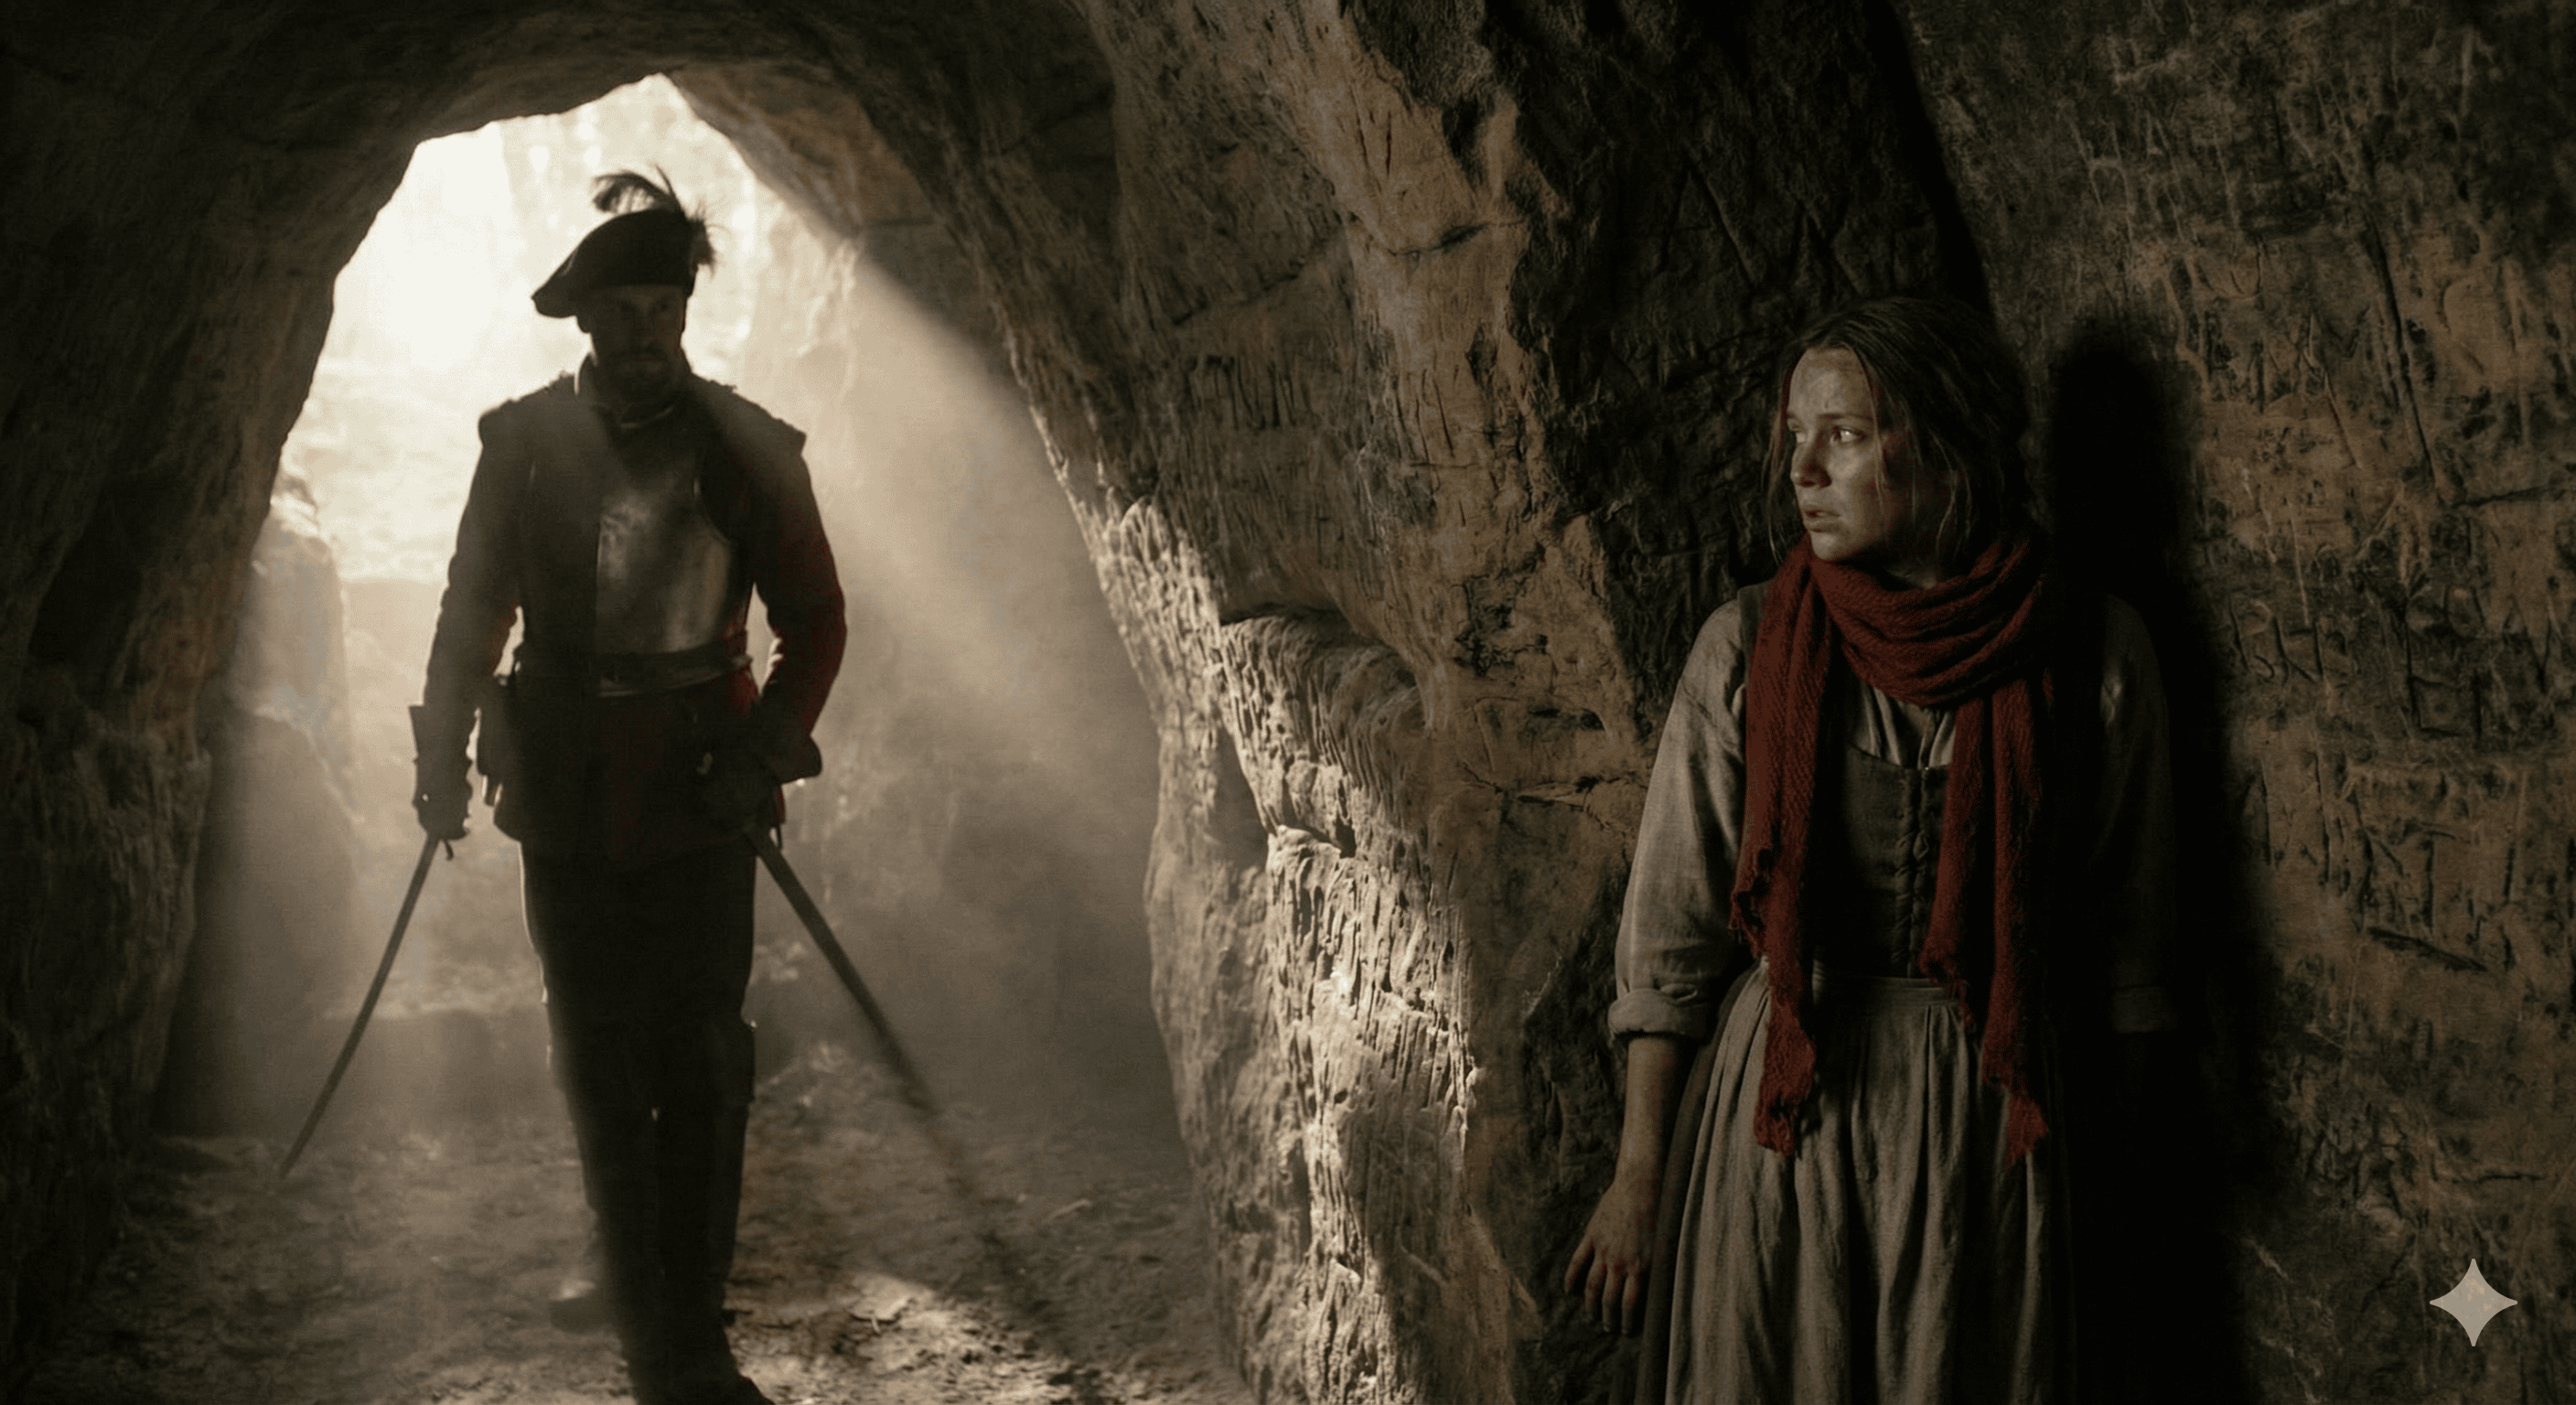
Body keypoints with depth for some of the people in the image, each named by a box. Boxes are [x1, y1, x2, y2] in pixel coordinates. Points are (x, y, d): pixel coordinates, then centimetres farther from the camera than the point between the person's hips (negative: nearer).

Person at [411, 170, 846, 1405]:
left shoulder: (747, 450, -1)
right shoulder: (523, 444, 3)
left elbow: (814, 624, 3)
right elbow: (470, 615, 12)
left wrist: (763, 750, -11)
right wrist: (441, 763, 12)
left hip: (698, 807, -1)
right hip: (566, 806, 2)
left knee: (704, 1069, -4)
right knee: (601, 1072, 8)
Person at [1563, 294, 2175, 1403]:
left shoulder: (2093, 654, -3)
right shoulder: (1749, 647, -5)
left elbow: (2125, 935, 6)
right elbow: (1669, 929, -2)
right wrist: (1638, 1175, -3)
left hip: (1982, 1116, 1)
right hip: (1775, 1107, 0)